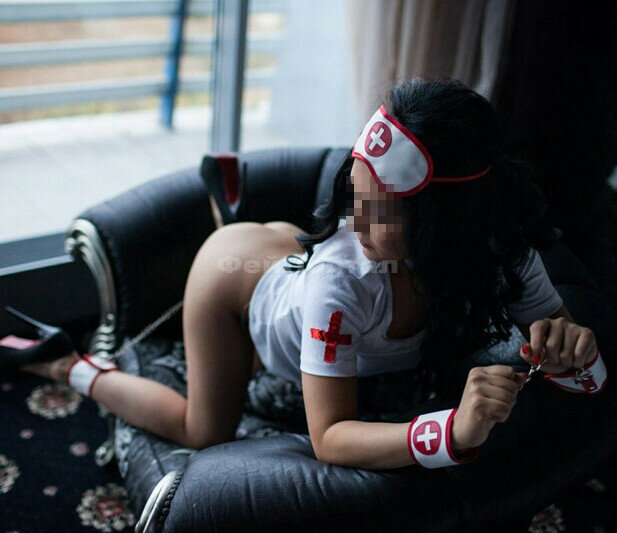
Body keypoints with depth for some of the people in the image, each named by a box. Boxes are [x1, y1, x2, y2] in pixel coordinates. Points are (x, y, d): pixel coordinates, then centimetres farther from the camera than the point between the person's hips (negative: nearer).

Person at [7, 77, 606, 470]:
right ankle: (68, 366, 25)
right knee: (205, 433, 10)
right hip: (231, 272, -4)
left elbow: (592, 380, -20)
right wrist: (456, 430, -58)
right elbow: (329, 438, -41)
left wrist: (569, 348, -45)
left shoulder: (502, 251, -32)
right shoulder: (340, 279, -45)